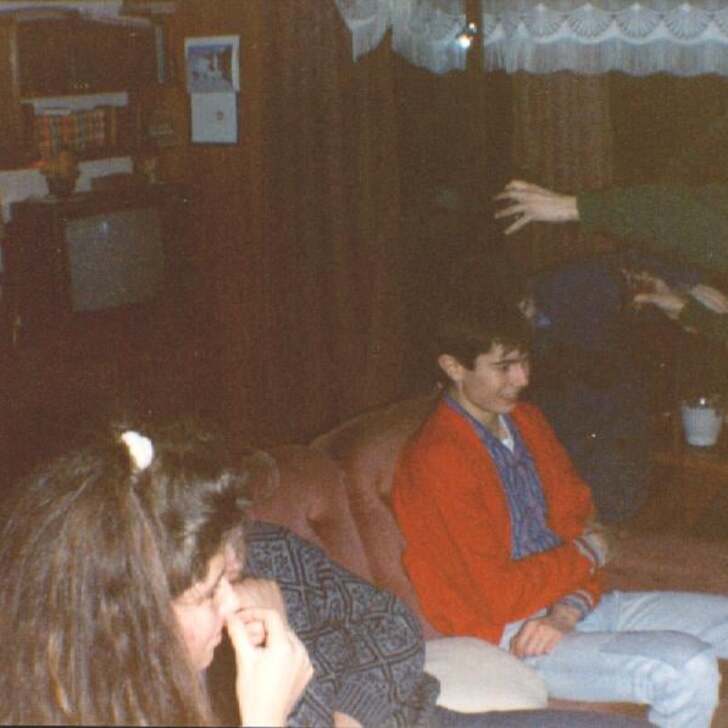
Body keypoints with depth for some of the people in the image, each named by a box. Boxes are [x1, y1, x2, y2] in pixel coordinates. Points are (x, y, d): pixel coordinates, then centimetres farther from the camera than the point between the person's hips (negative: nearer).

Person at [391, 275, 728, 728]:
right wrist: (585, 555, -6)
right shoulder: (438, 460, -19)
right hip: (507, 635, -9)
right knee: (689, 670, -27)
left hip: (574, 602, 9)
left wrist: (572, 606, -9)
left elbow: (579, 518, 11)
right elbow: (498, 595, -21)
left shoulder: (527, 422, 9)